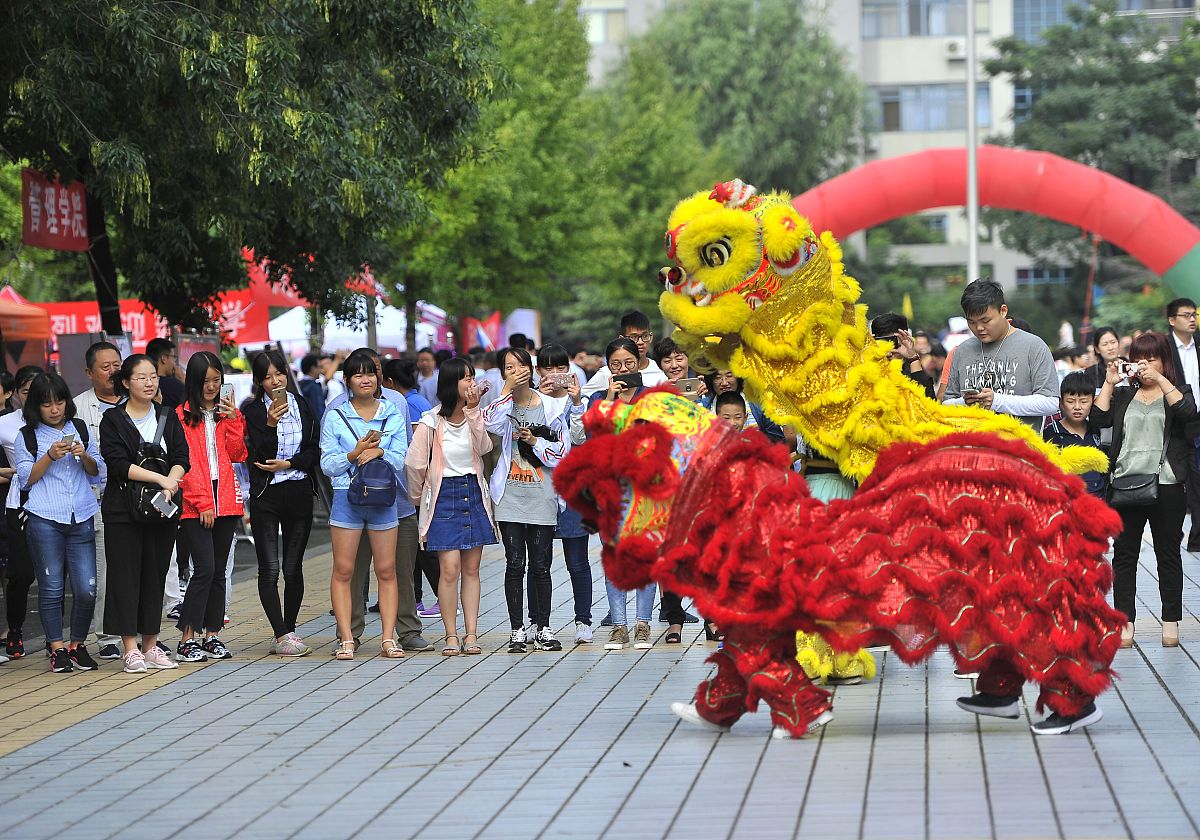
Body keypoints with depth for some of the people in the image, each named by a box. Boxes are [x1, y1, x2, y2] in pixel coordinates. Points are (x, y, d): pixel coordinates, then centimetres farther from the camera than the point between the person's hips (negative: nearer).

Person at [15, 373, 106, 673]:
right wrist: (50, 456, -13)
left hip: (81, 518, 2)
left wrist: (84, 456, -4)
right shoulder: (27, 436, 5)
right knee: (52, 588, 0)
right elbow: (25, 479, -1)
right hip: (44, 521, -2)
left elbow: (99, 473, 16)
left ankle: (78, 645, 12)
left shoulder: (80, 429, 13)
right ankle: (57, 648, 10)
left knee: (86, 589, -4)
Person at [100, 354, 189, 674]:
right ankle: (130, 650, -4)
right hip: (123, 509, -4)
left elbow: (181, 459, 3)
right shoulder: (113, 419, -1)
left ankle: (150, 646, 13)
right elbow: (117, 463, -12)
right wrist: (160, 478, -18)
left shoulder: (168, 417, 12)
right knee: (125, 575, -5)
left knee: (155, 575, 7)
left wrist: (169, 485, -16)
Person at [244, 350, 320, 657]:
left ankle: (288, 631, 13)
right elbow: (257, 457, -9)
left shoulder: (303, 405, 8)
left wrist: (288, 464, -9)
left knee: (293, 568, 5)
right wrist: (270, 424, -22)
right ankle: (282, 635, -6)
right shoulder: (253, 411, -1)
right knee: (269, 568, -7)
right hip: (266, 496, -3)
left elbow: (315, 450, 5)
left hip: (299, 492, 3)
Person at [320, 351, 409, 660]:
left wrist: (379, 452, -18)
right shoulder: (335, 416, 3)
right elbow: (327, 463, -2)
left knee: (386, 570, 2)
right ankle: (346, 639, 1)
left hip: (383, 497, 1)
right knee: (343, 571, -2)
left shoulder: (393, 414, 8)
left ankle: (388, 638, 5)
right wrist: (355, 453, -17)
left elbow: (400, 459, 1)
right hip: (347, 496, -1)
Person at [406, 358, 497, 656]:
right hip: (444, 497, -4)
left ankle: (471, 634, 7)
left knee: (471, 569, 5)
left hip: (474, 494, 4)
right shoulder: (432, 422, -7)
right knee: (450, 569, -9)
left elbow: (484, 447, -12)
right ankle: (451, 636, -2)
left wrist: (473, 410, -17)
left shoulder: (474, 415, 6)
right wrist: (419, 497, 5)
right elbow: (414, 463, -5)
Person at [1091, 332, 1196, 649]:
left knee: (1168, 554, 4)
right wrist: (1109, 382, -3)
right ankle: (1124, 622, 4)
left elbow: (1189, 412, -15)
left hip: (1166, 484, -2)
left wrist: (1160, 380, -16)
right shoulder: (1124, 395, 15)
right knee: (1124, 554, 1)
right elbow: (1098, 419, 0)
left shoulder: (1176, 392, 8)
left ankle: (1171, 622, 10)